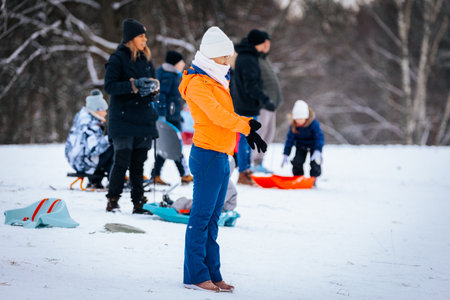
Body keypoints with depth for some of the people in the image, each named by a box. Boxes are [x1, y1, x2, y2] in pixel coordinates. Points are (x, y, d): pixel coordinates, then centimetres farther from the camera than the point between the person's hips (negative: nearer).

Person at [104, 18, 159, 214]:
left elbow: (154, 85, 20)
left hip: (144, 119, 6)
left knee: (138, 163, 6)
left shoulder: (146, 59, 16)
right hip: (123, 119, -6)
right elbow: (109, 86, -13)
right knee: (122, 161, -9)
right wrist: (134, 85, -22)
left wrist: (153, 87, -4)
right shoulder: (118, 58, -4)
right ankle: (112, 200, 1)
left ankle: (139, 202, 8)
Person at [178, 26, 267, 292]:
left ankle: (212, 274, 16)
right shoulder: (197, 83, -12)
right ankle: (195, 276, -1)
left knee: (212, 218, 11)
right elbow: (217, 115, -20)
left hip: (221, 157, 10)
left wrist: (248, 130, 9)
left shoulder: (217, 81, 18)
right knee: (201, 217, -5)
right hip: (208, 154, -10)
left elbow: (227, 113, 22)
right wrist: (247, 125, -13)